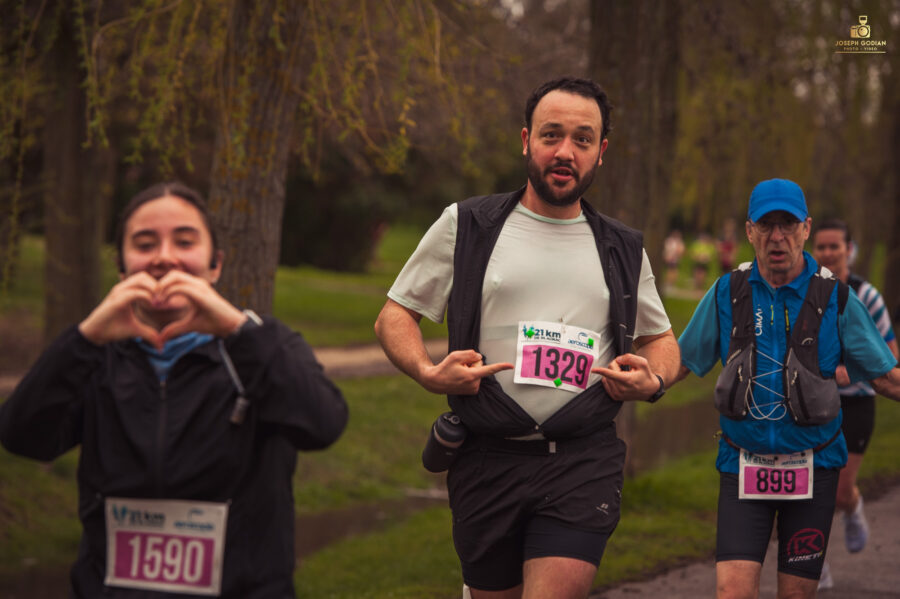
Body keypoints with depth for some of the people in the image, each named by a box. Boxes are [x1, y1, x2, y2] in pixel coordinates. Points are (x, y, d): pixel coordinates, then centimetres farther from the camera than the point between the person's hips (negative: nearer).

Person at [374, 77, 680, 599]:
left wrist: (653, 380, 1)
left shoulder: (623, 251, 13)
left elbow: (661, 338, 24)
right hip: (488, 458, 0)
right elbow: (395, 316, 9)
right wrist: (429, 373, -11)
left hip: (584, 462, 0)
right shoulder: (466, 226, 6)